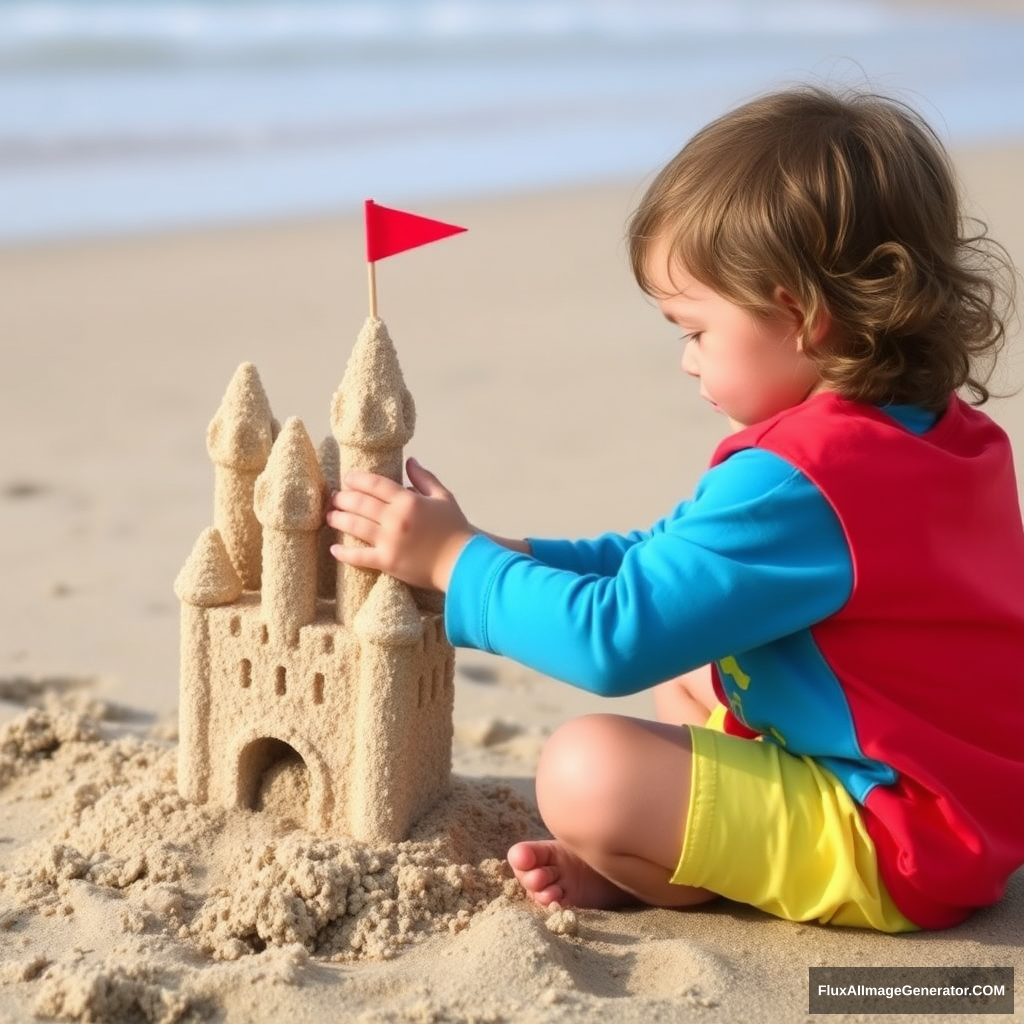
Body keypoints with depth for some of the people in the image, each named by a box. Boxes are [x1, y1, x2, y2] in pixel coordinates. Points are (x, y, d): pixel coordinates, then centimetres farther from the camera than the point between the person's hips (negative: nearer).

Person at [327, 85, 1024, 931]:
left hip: (893, 853, -11)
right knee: (684, 667, 27)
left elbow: (617, 640, -24)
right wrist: (506, 555, 10)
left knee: (588, 769, -24)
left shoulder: (795, 480, -25)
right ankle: (652, 857, 5)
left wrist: (454, 561, -10)